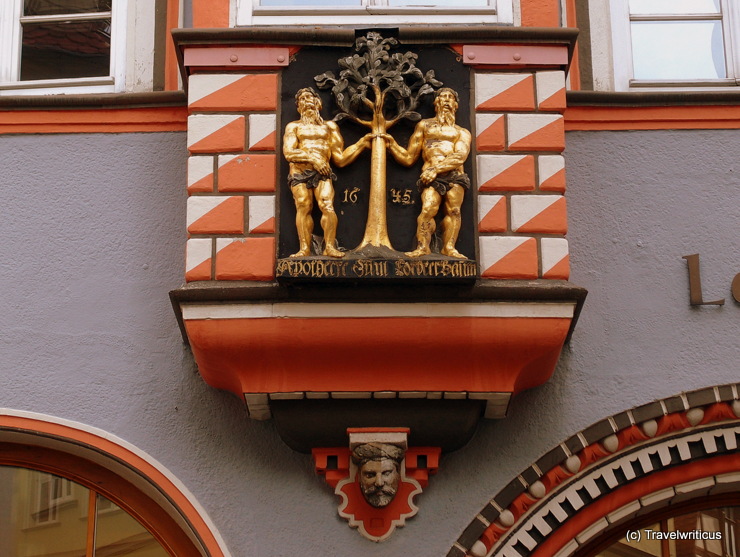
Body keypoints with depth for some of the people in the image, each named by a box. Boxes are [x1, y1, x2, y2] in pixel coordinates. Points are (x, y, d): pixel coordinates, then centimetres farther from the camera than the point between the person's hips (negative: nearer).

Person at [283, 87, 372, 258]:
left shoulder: (329, 127, 22)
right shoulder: (294, 127, 18)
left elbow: (340, 159, 17)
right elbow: (288, 153, 1)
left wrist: (361, 144, 12)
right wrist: (312, 158, -11)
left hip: (322, 172, 0)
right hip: (299, 172, 0)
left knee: (327, 206, -19)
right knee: (303, 208, -11)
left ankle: (330, 247, -20)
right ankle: (304, 248, -11)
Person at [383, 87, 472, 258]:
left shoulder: (462, 132, 21)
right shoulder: (425, 125, 25)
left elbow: (460, 157, 0)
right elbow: (408, 158, 21)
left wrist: (437, 169, -12)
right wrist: (391, 144, 8)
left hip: (455, 175, 1)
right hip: (431, 177, -1)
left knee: (454, 210, -12)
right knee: (428, 209, -20)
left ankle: (449, 247, -12)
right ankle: (423, 247, -20)